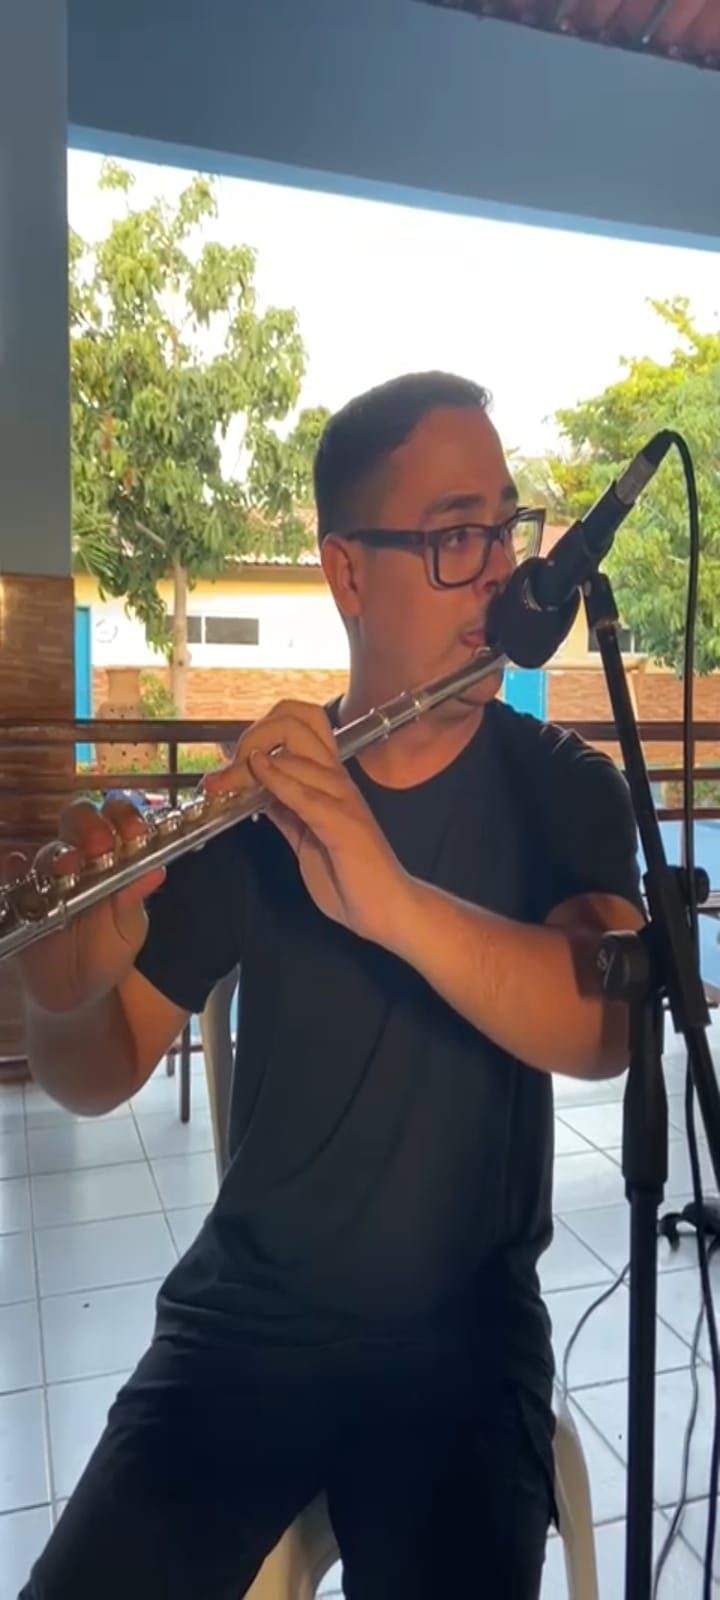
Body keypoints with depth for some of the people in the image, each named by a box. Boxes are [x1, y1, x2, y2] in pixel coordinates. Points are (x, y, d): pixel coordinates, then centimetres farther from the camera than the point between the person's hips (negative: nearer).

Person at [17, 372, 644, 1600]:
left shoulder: (566, 791, -6)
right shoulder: (262, 797, -5)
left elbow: (599, 1030, -23)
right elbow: (100, 1077, -4)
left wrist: (391, 899, -39)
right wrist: (64, 992, -27)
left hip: (464, 1336, 0)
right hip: (243, 1315, 1)